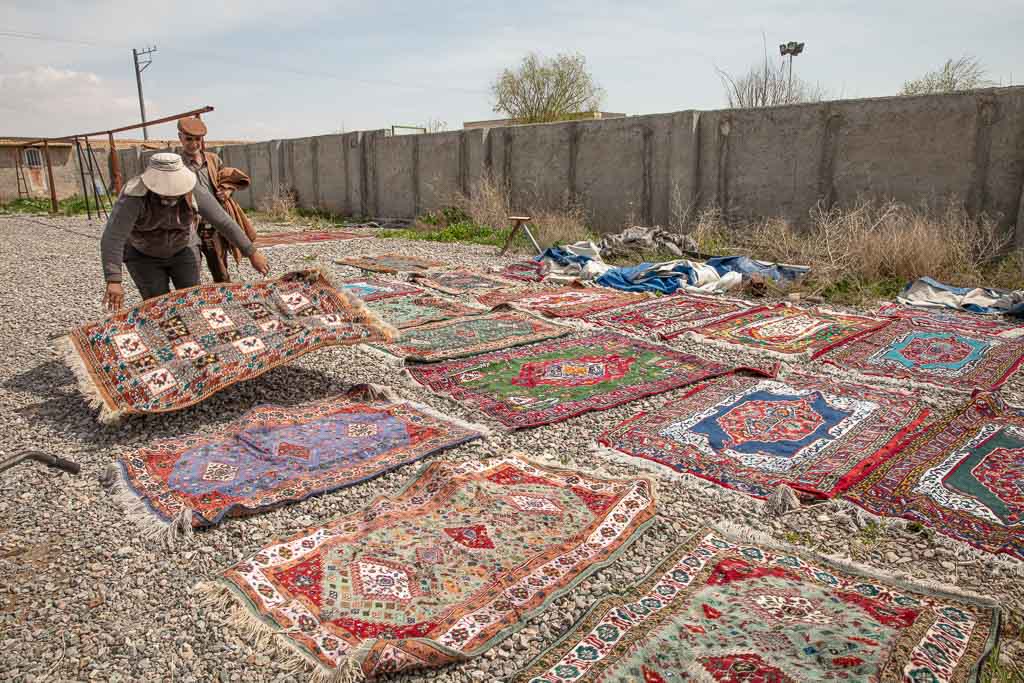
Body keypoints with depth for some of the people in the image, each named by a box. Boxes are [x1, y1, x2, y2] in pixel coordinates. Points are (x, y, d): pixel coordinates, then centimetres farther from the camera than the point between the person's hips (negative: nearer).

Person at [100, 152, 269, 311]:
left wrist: (252, 253, -23)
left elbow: (224, 222, -23)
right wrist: (113, 282, -53)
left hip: (182, 250, 2)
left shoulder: (192, 191, -27)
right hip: (143, 255, -2)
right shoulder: (134, 196, -36)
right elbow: (112, 239, -43)